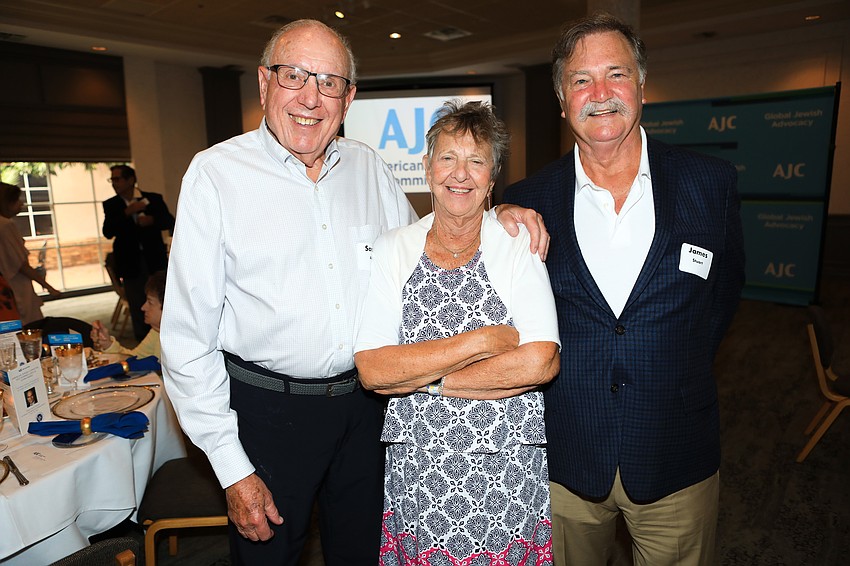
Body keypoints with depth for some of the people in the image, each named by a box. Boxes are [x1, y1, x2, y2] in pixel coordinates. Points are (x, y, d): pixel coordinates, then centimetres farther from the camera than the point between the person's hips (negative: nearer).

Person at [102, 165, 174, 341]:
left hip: (155, 261, 0)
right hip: (131, 264, 1)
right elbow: (108, 232, -7)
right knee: (138, 310, 4)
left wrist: (152, 220, -17)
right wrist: (127, 213, -18)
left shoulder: (154, 199, 3)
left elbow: (170, 222, 1)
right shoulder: (111, 205, 4)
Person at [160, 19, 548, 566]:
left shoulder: (370, 167, 3)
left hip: (366, 403, 4)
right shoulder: (217, 173, -10)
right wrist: (233, 470, -10)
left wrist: (495, 217, -4)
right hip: (268, 410, -3)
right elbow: (188, 336, -9)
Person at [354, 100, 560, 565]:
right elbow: (370, 370, -11)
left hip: (507, 472, -1)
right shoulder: (393, 250, -2)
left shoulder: (519, 246, -6)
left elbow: (540, 363, -17)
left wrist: (424, 378, -14)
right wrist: (482, 341, -17)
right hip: (417, 470, 1)